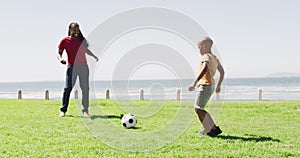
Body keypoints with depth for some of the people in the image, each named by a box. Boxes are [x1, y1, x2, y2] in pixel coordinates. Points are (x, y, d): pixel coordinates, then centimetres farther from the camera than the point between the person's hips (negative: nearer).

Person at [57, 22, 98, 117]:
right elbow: (59, 53, 3)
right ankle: (63, 110, 0)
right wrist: (60, 59, -18)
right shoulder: (65, 41, 2)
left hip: (83, 66, 3)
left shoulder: (82, 40, 10)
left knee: (85, 88, 1)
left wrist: (94, 56, 15)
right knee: (68, 88, -10)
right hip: (72, 67, -3)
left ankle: (85, 110, 9)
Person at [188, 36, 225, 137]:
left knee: (198, 108, -8)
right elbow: (222, 72, 25)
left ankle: (214, 129, -9)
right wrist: (218, 86, 33)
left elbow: (204, 69, -31)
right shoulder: (215, 58, 17)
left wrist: (194, 82, -36)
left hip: (205, 85, -10)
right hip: (211, 86, 10)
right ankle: (208, 129, 18)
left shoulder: (206, 56, -12)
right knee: (199, 108, 16)